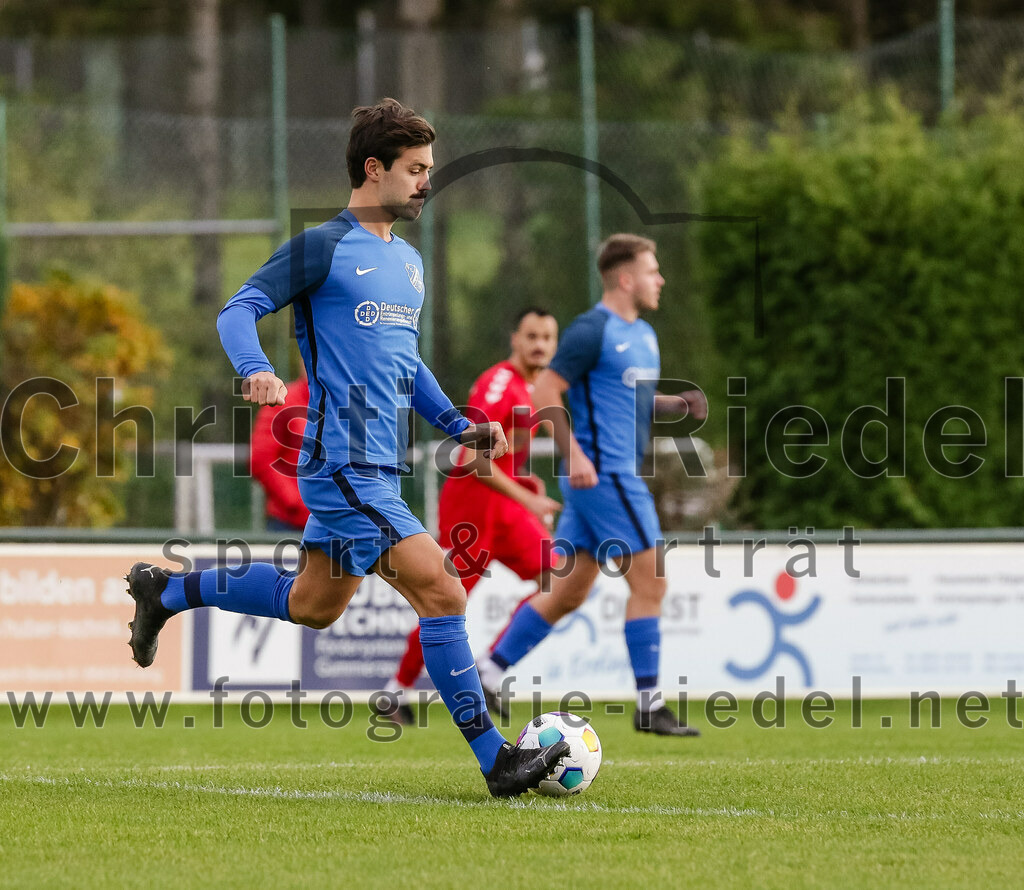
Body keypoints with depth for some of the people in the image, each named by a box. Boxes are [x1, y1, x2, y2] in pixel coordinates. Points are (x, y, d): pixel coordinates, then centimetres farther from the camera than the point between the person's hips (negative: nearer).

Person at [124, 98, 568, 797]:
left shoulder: (408, 261, 17)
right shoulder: (324, 248, -8)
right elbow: (239, 311, -11)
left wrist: (458, 424, 15)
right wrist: (257, 370, -31)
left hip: (380, 469, 9)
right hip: (343, 463, -9)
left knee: (313, 606, 19)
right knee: (441, 591, -16)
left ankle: (165, 591, 37)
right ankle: (495, 759, -14)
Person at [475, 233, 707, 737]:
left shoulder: (643, 335, 17)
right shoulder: (592, 330, -12)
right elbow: (545, 394, -14)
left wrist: (678, 404, 9)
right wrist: (574, 455, -22)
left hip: (620, 476, 10)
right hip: (603, 474, -10)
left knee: (569, 592, 11)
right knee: (649, 582, -9)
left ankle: (490, 671, 16)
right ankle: (649, 704, -5)